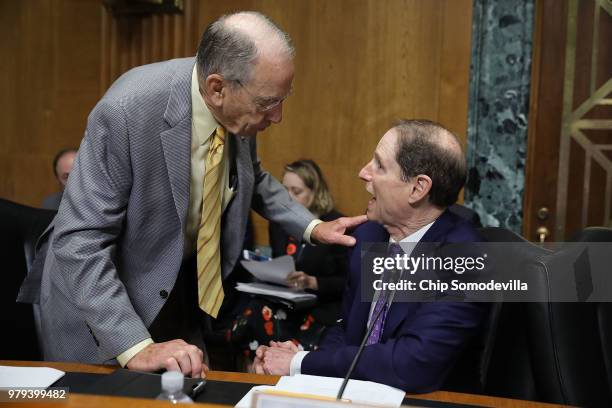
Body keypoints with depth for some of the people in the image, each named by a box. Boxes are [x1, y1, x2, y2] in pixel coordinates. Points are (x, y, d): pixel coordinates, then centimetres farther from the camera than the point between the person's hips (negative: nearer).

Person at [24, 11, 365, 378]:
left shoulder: (239, 109, -13)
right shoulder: (127, 111, -31)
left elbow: (252, 178, 8)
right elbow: (80, 240, -29)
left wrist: (311, 227, -4)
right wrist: (136, 347, -35)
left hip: (185, 286, 5)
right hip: (96, 291, -5)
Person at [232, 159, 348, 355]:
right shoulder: (278, 222, 13)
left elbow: (349, 281, -6)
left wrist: (312, 282, -20)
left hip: (322, 308, -4)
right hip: (283, 302, 5)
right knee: (243, 328, -26)